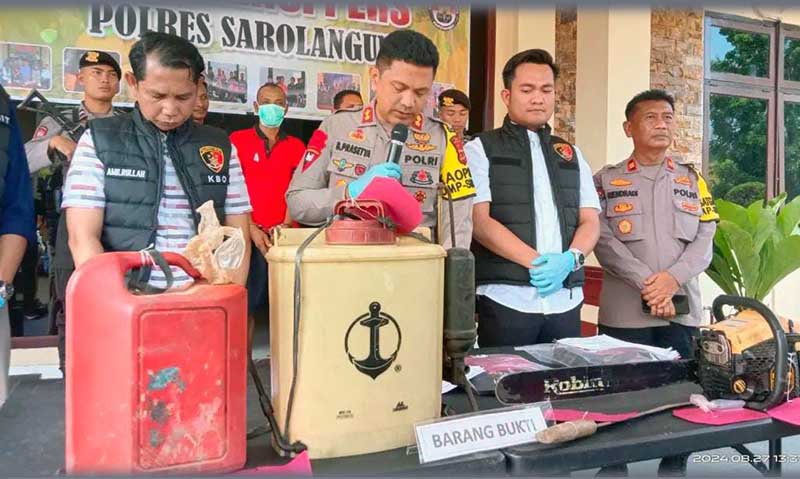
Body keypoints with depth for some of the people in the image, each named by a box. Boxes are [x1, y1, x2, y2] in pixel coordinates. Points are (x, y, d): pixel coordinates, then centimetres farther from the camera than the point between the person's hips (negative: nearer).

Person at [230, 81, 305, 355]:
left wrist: (286, 225, -8)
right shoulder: (238, 140, 4)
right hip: (250, 236, -2)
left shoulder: (296, 147, 11)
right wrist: (251, 229, -10)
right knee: (246, 305, 0)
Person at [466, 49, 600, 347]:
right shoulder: (480, 150, 3)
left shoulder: (572, 155, 17)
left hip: (566, 301, 4)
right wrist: (536, 262, -16)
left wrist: (570, 258, -11)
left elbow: (590, 221, 10)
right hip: (506, 300, -4)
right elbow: (479, 221, -8)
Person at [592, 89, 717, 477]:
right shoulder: (606, 180, 5)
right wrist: (647, 284, -16)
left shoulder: (692, 180, 14)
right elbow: (605, 242, -7)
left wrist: (672, 278, -12)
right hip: (624, 310, -3)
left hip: (683, 309, 3)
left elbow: (704, 241, 4)